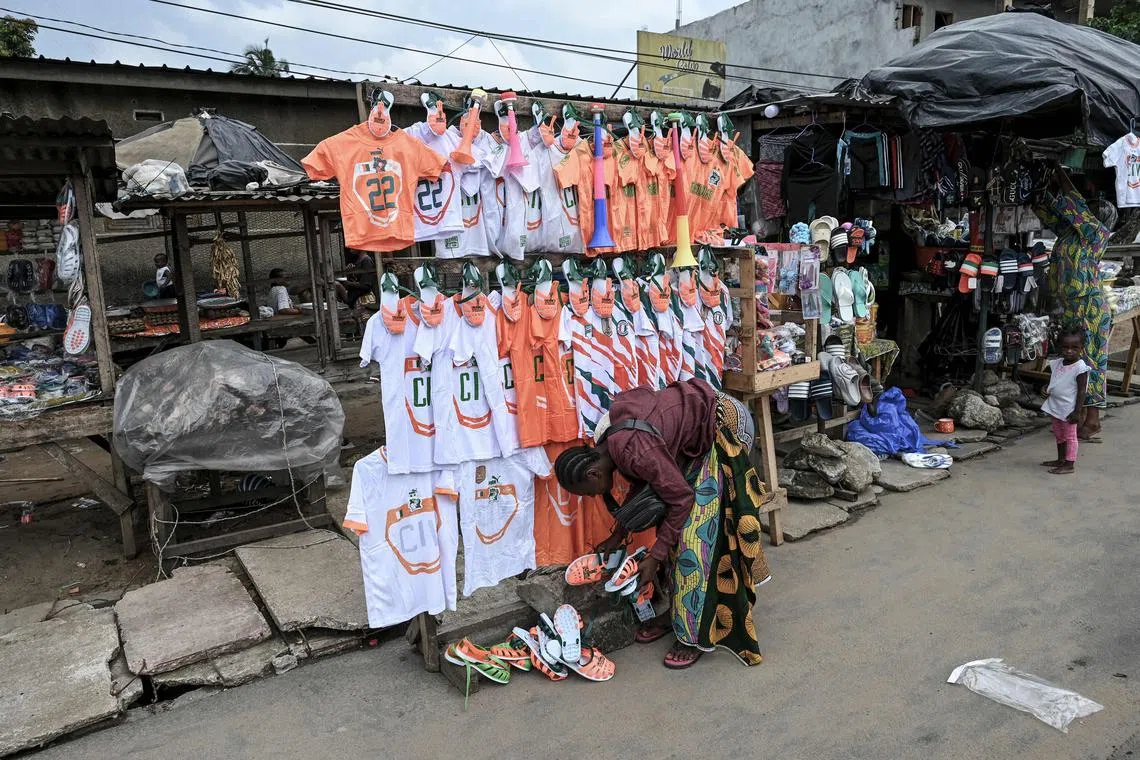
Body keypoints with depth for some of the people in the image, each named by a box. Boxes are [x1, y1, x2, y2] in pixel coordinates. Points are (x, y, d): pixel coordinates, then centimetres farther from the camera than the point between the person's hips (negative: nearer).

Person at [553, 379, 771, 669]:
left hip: (724, 429, -9)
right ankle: (678, 612, 21)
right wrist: (618, 535, 14)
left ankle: (697, 634, 2)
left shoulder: (634, 450, -31)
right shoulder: (610, 439, -2)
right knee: (674, 527, 9)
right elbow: (640, 483, 13)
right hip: (699, 432, 9)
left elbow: (681, 498, -23)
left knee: (697, 531, -9)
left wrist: (654, 558, -16)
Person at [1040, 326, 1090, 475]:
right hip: (1055, 407, 8)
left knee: (1069, 436, 0)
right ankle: (1061, 460, 32)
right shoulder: (1057, 363, 6)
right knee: (1058, 435, 18)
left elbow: (1082, 391, -16)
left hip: (1069, 409, -8)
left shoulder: (1080, 368, -15)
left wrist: (1077, 412, -19)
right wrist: (1046, 388, -1)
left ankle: (1069, 464, 6)